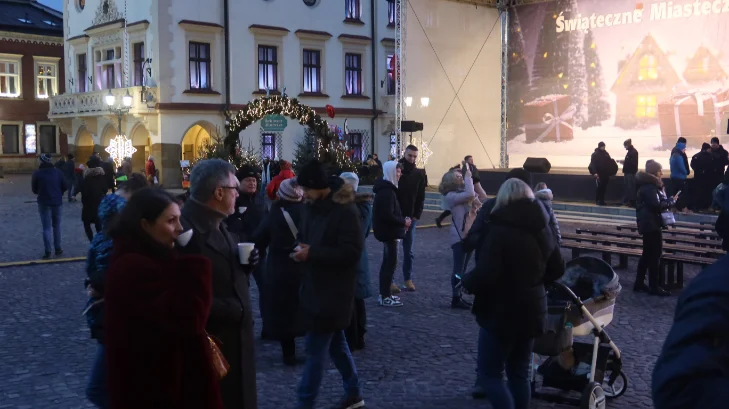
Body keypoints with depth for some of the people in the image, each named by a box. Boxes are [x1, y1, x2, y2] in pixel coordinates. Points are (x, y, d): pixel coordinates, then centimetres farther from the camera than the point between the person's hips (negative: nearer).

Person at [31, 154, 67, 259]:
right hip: (57, 202, 2)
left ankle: (47, 252, -3)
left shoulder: (37, 173, -8)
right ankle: (58, 249, 17)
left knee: (46, 227, 1)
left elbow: (34, 189, 0)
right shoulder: (58, 172, -1)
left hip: (44, 203, -2)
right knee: (56, 226, 15)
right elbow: (65, 187, 3)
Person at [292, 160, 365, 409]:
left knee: (315, 350, -4)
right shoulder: (312, 207, 6)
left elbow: (352, 251, -23)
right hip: (315, 286, 9)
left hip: (334, 291, -9)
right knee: (335, 343, 19)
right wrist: (302, 250, 0)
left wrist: (312, 253, -25)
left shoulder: (345, 210, -19)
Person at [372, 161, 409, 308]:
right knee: (391, 262, -5)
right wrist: (403, 222, -15)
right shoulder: (387, 191, -20)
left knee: (387, 262, 16)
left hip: (387, 231, 11)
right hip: (389, 232, -11)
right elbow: (388, 215, -27)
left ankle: (384, 294, 23)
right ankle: (385, 297, -1)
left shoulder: (386, 188, 12)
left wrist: (401, 221, 8)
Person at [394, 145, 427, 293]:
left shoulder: (419, 174, 3)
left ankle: (408, 279, 19)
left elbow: (421, 197, 4)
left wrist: (416, 215, -5)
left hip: (410, 217, 3)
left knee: (409, 251, 9)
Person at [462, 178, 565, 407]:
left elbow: (485, 274, -26)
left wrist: (466, 283, -7)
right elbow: (558, 269, 16)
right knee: (519, 374, 17)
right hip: (532, 310, 8)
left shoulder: (500, 230, -18)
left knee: (489, 373, 2)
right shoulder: (542, 228, 7)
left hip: (501, 312, -7)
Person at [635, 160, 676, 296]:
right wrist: (672, 200, -13)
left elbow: (659, 201, 16)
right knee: (655, 254, -7)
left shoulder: (651, 185, 16)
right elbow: (656, 205, -24)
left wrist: (669, 200, -1)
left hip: (648, 223, 11)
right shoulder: (649, 187, -18)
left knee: (647, 254, 15)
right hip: (651, 224, -11)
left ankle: (639, 283, 20)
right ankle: (654, 287, -2)